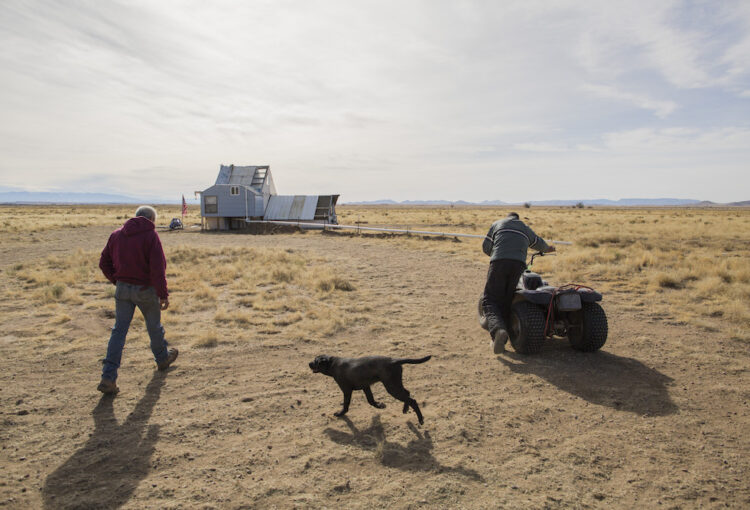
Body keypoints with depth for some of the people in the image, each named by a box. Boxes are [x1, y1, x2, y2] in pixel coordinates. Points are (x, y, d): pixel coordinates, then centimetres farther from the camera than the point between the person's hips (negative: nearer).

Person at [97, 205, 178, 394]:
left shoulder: (117, 234, 7)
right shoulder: (150, 235, -11)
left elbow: (104, 263, 11)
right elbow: (158, 268, -18)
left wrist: (117, 281, 15)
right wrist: (163, 295, -15)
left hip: (122, 288, 4)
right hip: (145, 289, -4)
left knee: (119, 331, 5)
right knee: (154, 327, 17)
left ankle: (108, 377, -1)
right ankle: (162, 358, 39)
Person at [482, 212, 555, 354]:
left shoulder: (497, 224, 23)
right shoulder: (525, 228, 31)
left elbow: (486, 247, 21)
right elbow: (538, 243, 49)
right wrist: (547, 248, 72)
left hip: (499, 262, -2)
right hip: (518, 264, 3)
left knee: (490, 300, -4)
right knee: (506, 302, 10)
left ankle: (498, 330, -31)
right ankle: (500, 340, 5)